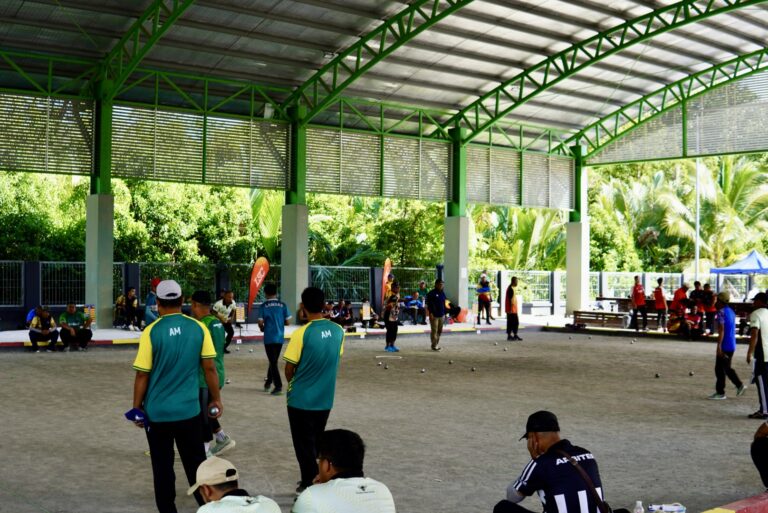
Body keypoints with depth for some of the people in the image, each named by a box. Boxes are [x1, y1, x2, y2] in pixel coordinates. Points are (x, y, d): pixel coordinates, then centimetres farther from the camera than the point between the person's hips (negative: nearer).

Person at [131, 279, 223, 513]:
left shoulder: (151, 331, -10)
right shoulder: (198, 327, -5)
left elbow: (142, 375, -7)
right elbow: (210, 368, -2)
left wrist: (137, 408, 4)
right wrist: (216, 400, 10)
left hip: (157, 411, -1)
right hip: (188, 410, 2)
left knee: (163, 469, 11)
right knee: (196, 465, 12)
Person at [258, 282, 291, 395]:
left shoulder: (264, 306, -7)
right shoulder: (282, 305, 1)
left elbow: (260, 322, -11)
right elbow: (287, 321, -1)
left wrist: (262, 328, 11)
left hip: (269, 338, -3)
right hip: (280, 337, 3)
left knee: (273, 362, 0)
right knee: (274, 360, 18)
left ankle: (278, 386, -6)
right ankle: (268, 382, 32)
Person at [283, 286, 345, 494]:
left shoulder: (301, 333, -20)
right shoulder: (338, 331, -4)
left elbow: (289, 369, -11)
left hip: (301, 399, -5)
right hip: (325, 398, 5)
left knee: (304, 445, 8)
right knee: (316, 442, 21)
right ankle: (315, 481, 30)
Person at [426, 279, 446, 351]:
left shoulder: (443, 293, 14)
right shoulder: (431, 293, -7)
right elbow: (429, 304, -11)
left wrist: (444, 313, 17)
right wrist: (430, 313, -18)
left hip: (441, 315, 7)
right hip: (434, 315, -7)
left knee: (440, 331, 10)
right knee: (434, 330, -6)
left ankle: (437, 344, 19)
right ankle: (434, 345, -2)